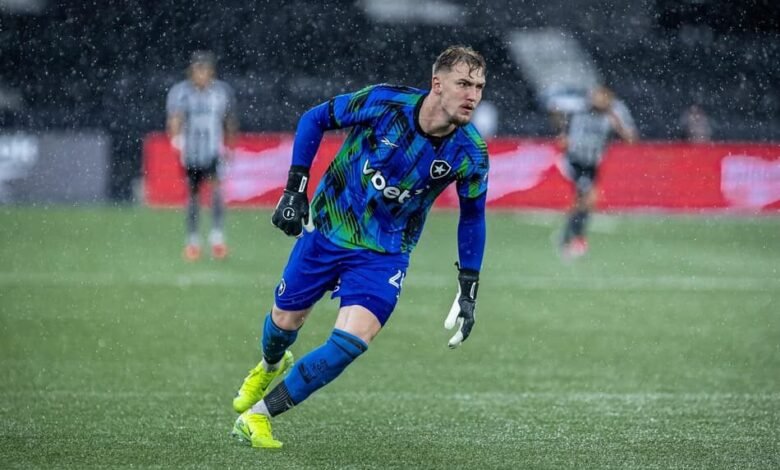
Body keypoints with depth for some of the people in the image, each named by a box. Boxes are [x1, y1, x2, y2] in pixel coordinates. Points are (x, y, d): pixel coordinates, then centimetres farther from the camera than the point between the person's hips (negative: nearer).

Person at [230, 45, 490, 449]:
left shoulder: (470, 153, -16)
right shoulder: (384, 102, -22)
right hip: (326, 230, 0)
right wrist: (295, 190, -9)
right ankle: (270, 367, 54)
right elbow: (315, 119, -5)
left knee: (354, 338, -20)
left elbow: (472, 218, 2)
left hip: (384, 254, 0)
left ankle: (258, 415, -6)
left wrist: (468, 292, 2)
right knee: (285, 320, 14)